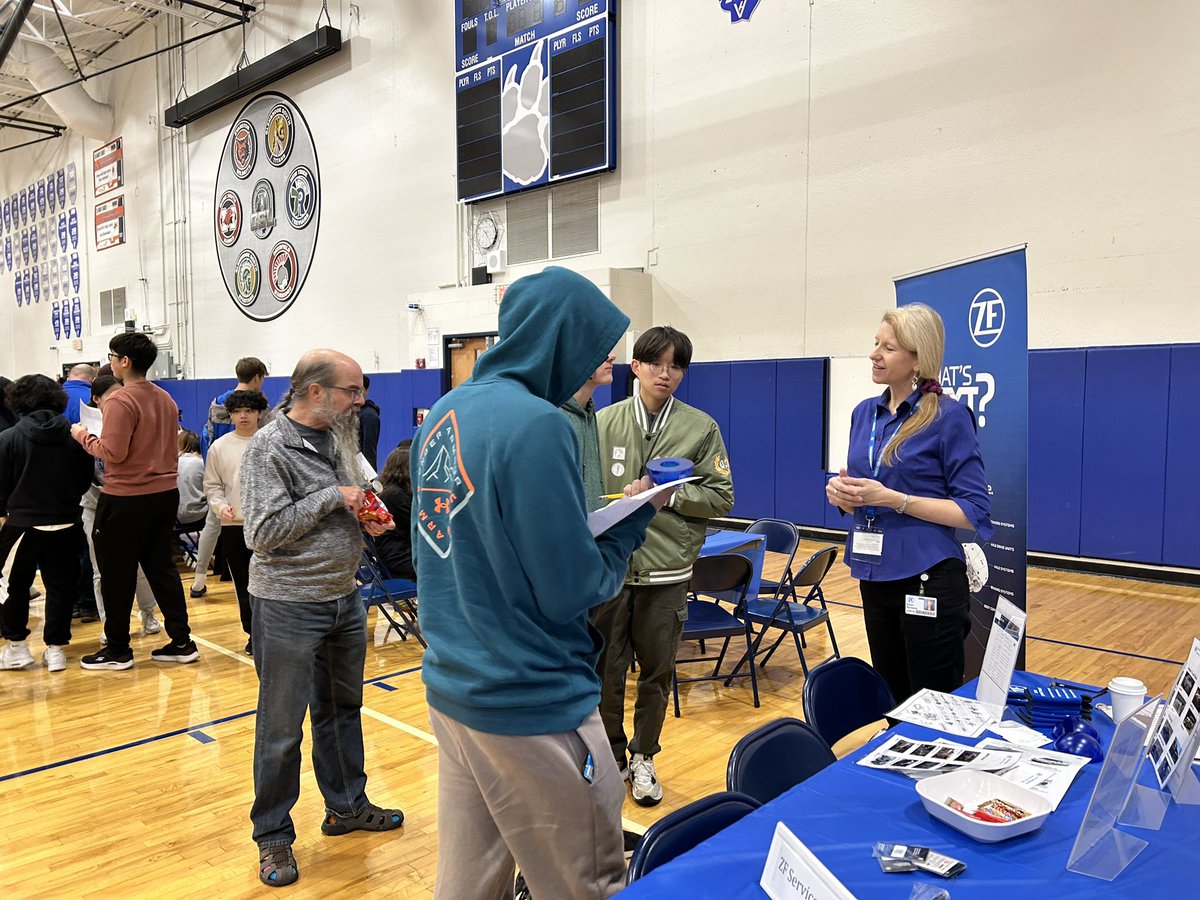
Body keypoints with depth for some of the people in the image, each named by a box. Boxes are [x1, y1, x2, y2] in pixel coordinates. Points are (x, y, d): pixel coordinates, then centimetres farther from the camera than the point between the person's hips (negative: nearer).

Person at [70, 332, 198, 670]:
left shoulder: (121, 402, -16)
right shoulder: (165, 399, 8)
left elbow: (113, 453, -19)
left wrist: (84, 437, -4)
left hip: (126, 499, -7)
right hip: (165, 493, 7)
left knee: (117, 576, 6)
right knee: (162, 567, 12)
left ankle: (117, 650, 16)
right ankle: (181, 642, 14)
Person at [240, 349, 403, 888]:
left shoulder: (338, 437, 6)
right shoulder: (269, 448, -16)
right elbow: (262, 532, -23)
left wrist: (367, 518, -2)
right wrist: (332, 497, -20)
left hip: (344, 597, 7)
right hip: (288, 606, -7)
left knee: (342, 709, 19)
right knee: (282, 727, 6)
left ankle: (347, 806, 37)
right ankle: (274, 837, 22)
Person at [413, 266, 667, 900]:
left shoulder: (443, 413, 5)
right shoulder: (536, 424, -21)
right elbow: (575, 590, -19)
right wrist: (632, 519, -3)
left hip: (450, 687, 9)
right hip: (531, 705, -8)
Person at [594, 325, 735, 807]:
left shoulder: (701, 428, 0)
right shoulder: (602, 422, 2)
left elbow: (721, 497, -1)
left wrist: (669, 494, -14)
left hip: (666, 571, 0)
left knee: (656, 672, 13)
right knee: (606, 671, 9)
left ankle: (643, 756, 32)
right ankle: (610, 757, 29)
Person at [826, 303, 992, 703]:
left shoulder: (948, 416, -11)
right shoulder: (864, 413, 7)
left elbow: (975, 511, -14)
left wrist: (893, 499, -21)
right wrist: (842, 492, -7)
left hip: (929, 581, -6)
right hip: (874, 577, 6)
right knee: (892, 703, 19)